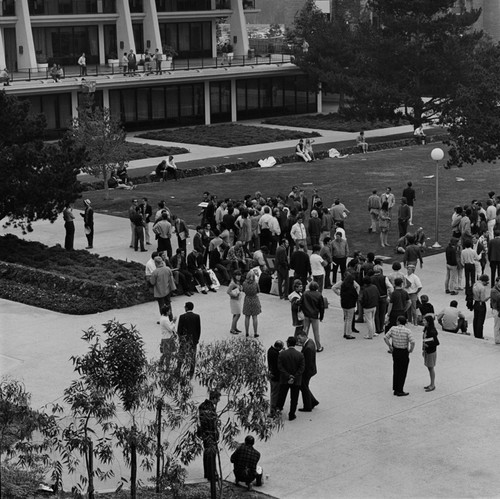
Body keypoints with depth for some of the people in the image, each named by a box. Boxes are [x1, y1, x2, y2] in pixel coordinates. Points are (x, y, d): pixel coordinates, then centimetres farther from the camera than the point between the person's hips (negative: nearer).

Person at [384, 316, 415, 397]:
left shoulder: (393, 328, -6)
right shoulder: (407, 331, -17)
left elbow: (385, 337, -6)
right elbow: (412, 342, -26)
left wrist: (390, 347, 5)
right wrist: (411, 350, -8)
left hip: (395, 351, 4)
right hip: (404, 352, -4)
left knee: (396, 371, 16)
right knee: (402, 372, 6)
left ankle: (395, 389, 22)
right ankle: (400, 391, 10)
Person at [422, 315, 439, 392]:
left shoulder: (432, 331, -22)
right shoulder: (426, 329, 4)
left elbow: (436, 342, -21)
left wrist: (428, 345, -22)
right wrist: (423, 350, 14)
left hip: (431, 351, -8)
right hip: (427, 351, 8)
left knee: (431, 368, 1)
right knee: (429, 368, 15)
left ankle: (433, 385, 11)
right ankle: (431, 384, 26)